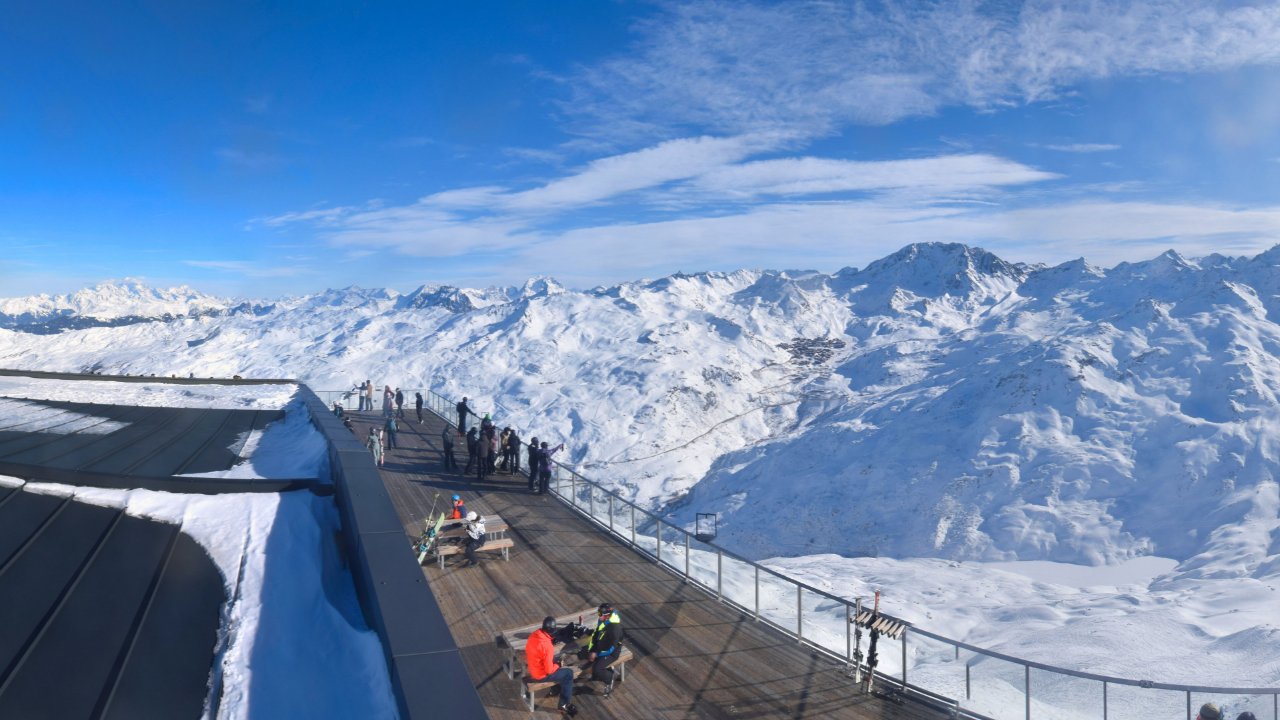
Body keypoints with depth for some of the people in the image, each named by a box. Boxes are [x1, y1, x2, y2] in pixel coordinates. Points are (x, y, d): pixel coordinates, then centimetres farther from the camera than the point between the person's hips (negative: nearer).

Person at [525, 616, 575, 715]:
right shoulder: (547, 646, -34)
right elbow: (549, 670, -25)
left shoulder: (534, 634, -11)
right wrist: (558, 665, -6)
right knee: (569, 673, 6)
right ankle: (564, 705, 14)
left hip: (532, 667, 8)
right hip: (541, 675, -8)